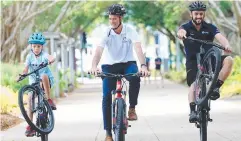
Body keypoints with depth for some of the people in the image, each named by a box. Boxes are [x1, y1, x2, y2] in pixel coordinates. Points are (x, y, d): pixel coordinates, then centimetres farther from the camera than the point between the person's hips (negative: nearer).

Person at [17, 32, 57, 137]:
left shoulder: (44, 55, -11)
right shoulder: (30, 56, -3)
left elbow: (51, 58, -33)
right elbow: (26, 69, -12)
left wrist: (51, 60, -57)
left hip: (46, 80, -3)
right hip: (34, 81, 3)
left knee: (44, 76, -37)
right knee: (30, 97, -16)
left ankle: (49, 99, -24)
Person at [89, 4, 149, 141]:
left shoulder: (130, 31, -14)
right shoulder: (106, 32, -13)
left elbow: (138, 48, -27)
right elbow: (99, 51, -26)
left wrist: (143, 66, -45)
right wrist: (94, 66, -46)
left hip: (127, 63, -1)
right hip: (110, 66, 1)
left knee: (135, 77, -35)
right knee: (107, 97, -10)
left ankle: (132, 108, -14)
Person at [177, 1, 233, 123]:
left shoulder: (210, 27, 2)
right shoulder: (186, 27, -2)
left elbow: (220, 37, -17)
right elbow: (181, 31, -27)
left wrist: (226, 45, -41)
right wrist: (181, 34, -54)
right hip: (193, 61, -1)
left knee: (228, 60, -24)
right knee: (194, 84, -24)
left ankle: (216, 87, -19)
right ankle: (193, 111, -26)